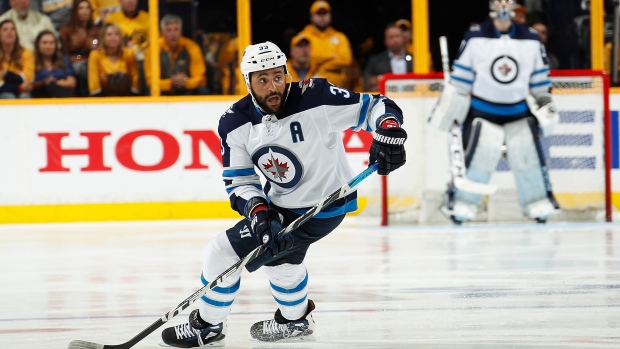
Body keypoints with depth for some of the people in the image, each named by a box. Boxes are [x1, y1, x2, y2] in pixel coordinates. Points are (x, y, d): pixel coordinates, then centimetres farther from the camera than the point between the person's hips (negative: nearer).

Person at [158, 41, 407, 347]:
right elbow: (239, 181, -5)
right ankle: (294, 321, 58)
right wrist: (257, 210, -24)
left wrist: (388, 134, -40)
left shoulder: (316, 98, -25)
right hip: (281, 203, 7)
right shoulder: (235, 124, -9)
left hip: (323, 205, -7)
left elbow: (374, 107, -20)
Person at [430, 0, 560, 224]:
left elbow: (540, 81, 10)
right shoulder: (475, 37, -7)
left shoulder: (531, 40, 0)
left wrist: (546, 104, 5)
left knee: (528, 155, -3)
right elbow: (459, 79, -2)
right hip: (482, 110, -3)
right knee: (479, 156, -13)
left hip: (518, 111, 3)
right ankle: (460, 204, -3)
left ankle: (540, 204, 11)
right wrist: (446, 109, -2)